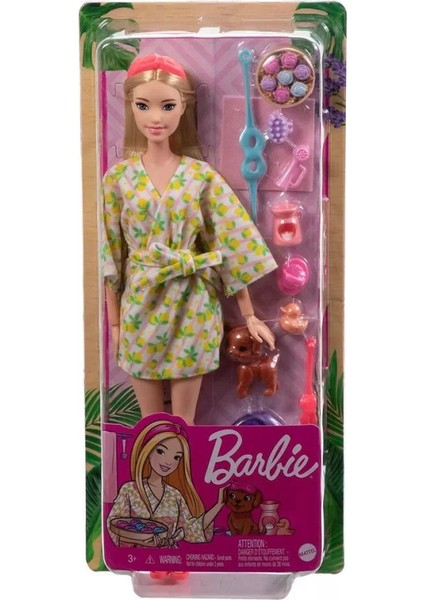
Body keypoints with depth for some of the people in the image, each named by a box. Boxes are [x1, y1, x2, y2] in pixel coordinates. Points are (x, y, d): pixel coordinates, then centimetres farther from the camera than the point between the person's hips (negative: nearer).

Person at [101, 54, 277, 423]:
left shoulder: (202, 175, -5)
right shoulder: (118, 177, -2)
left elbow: (233, 244, -3)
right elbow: (109, 255, 2)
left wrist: (250, 315, -3)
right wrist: (114, 322, 3)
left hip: (193, 306, -1)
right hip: (140, 307, 1)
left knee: (184, 422, 11)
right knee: (150, 424, 14)